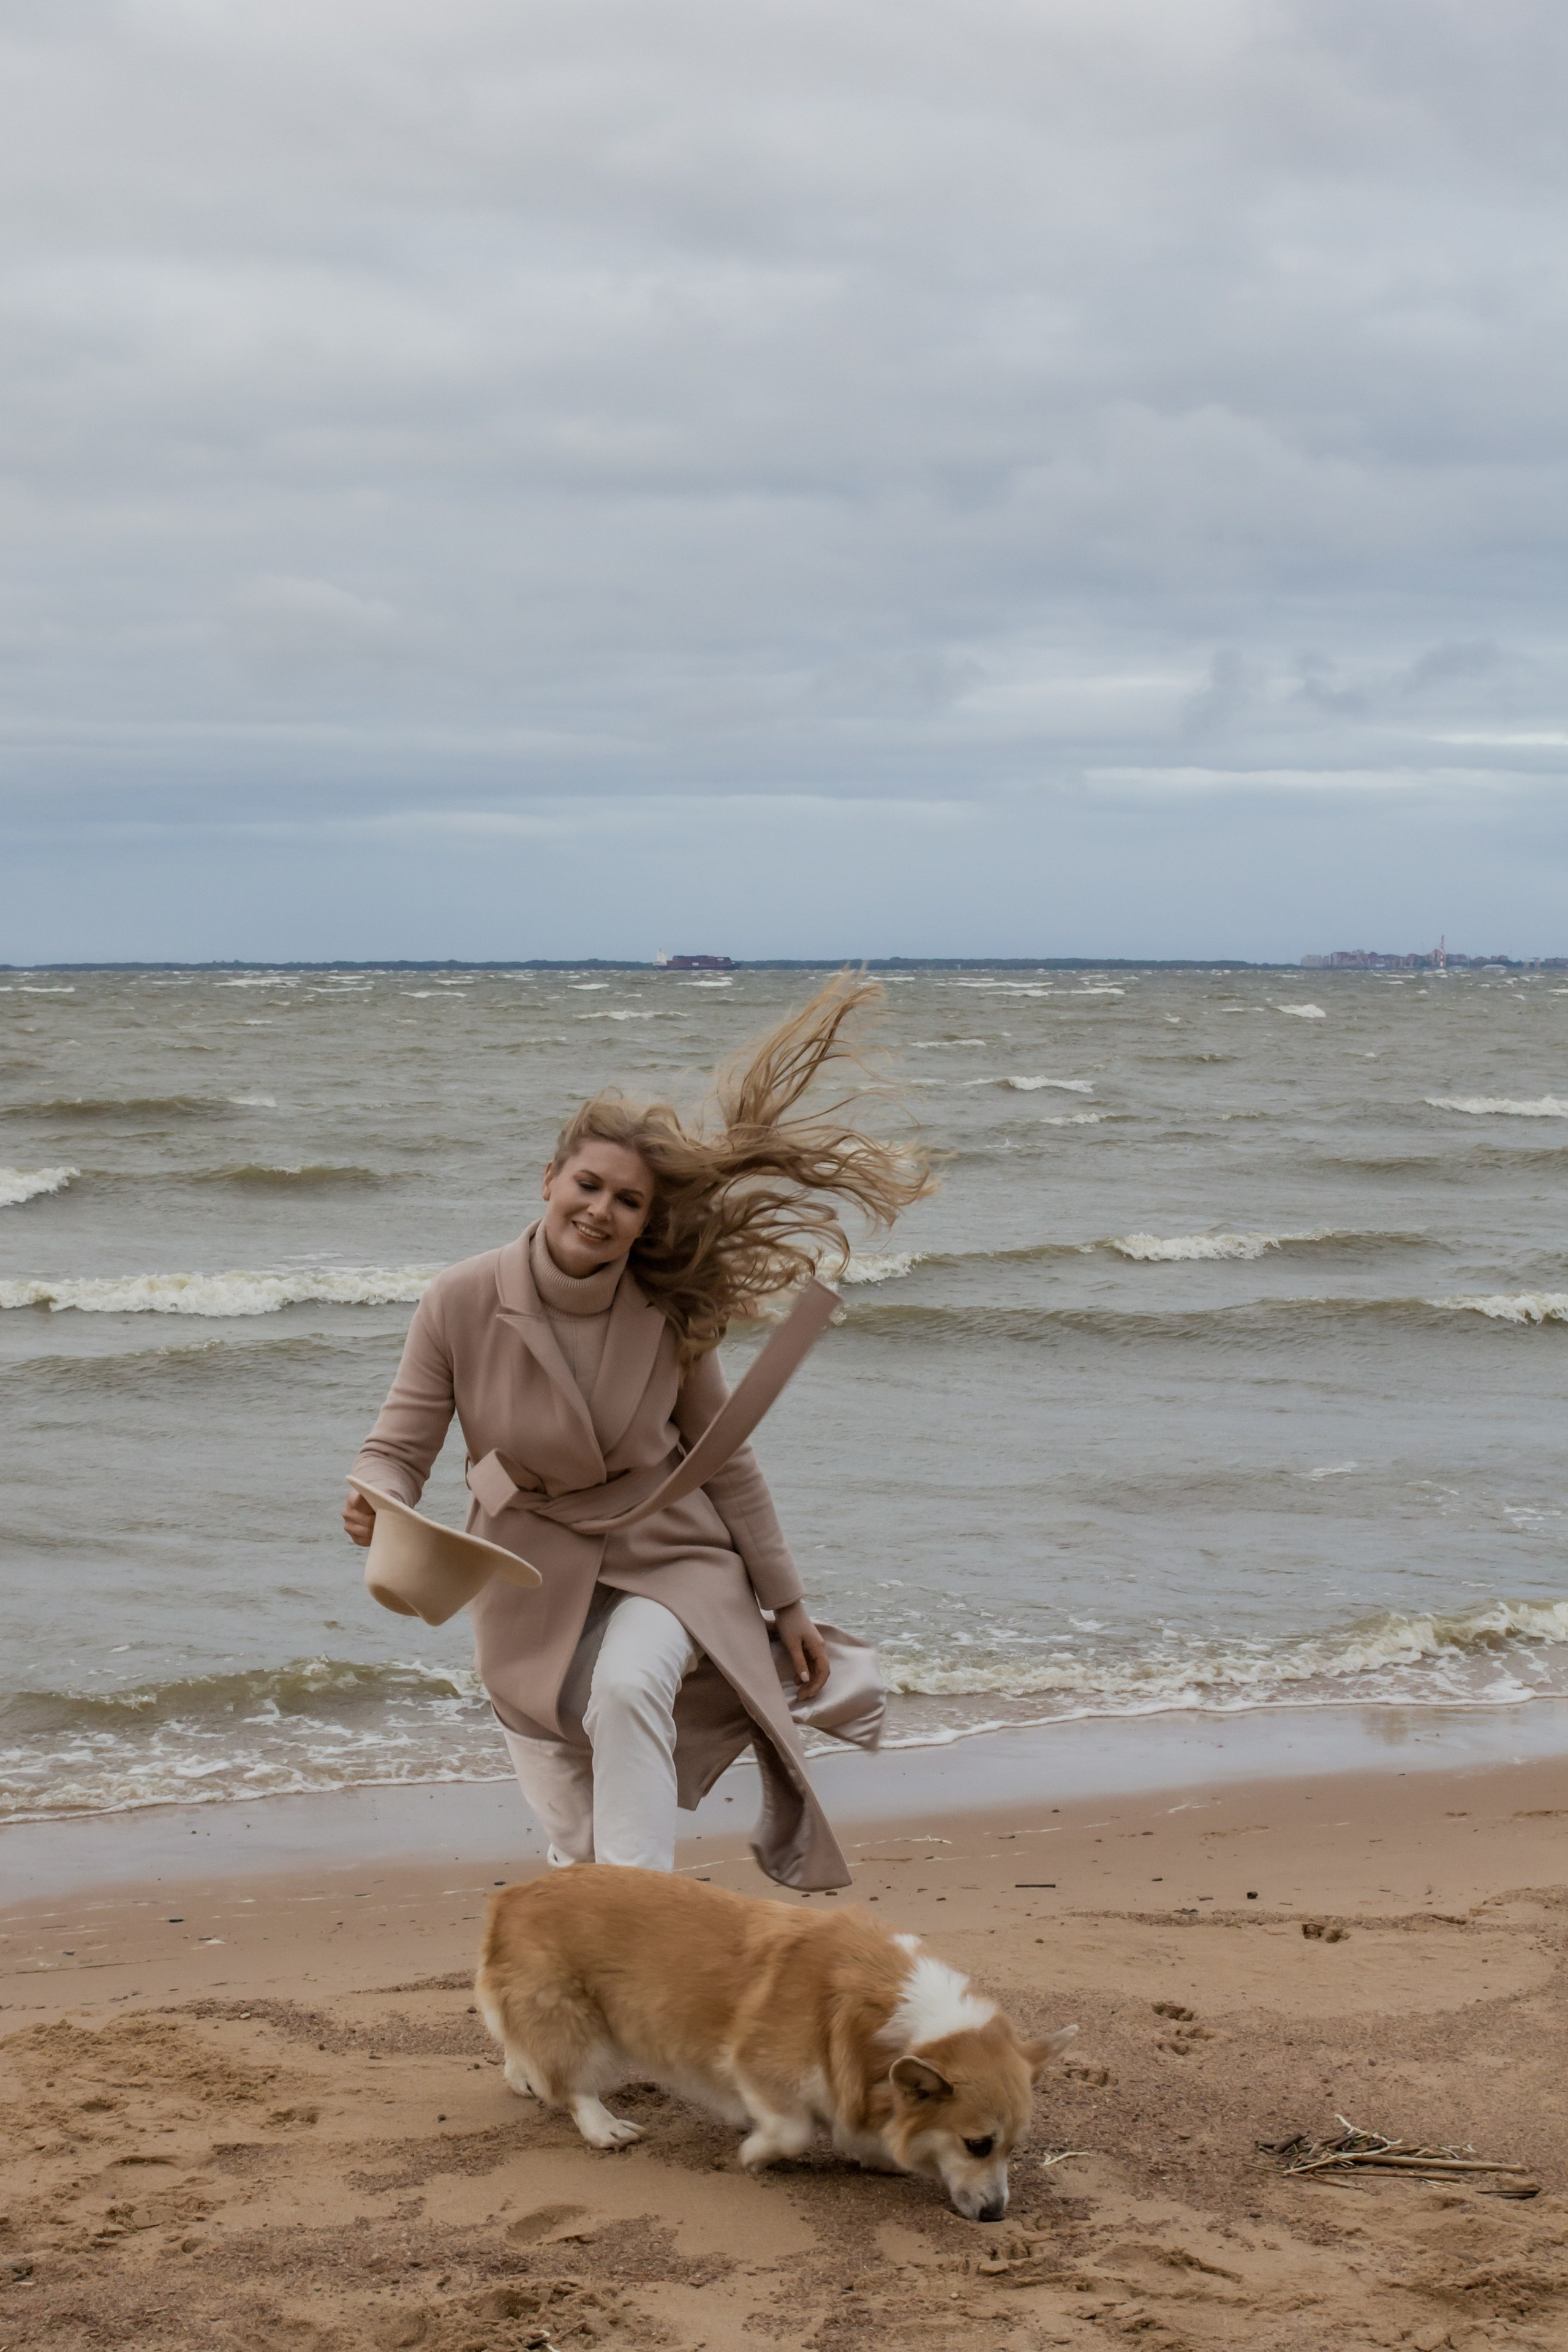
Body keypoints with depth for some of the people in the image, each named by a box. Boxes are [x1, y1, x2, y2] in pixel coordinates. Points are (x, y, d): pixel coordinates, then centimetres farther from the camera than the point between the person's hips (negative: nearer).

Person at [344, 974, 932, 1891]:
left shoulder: (669, 1314, -15)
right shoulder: (464, 1301, -19)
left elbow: (726, 1459, -2)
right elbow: (399, 1447, -12)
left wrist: (786, 1603, 3)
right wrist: (377, 1506, -37)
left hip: (666, 1556, -1)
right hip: (534, 1576, 1)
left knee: (628, 1687, -34)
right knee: (579, 1849, 6)